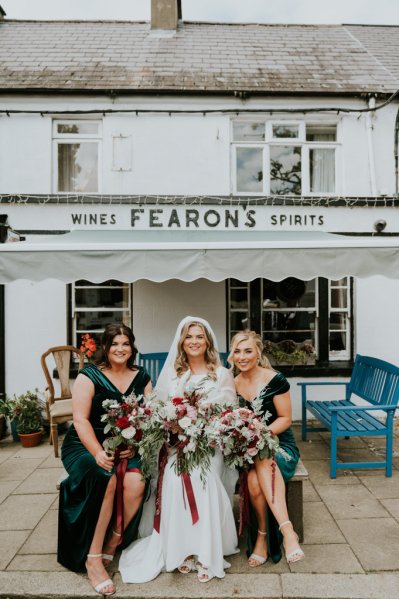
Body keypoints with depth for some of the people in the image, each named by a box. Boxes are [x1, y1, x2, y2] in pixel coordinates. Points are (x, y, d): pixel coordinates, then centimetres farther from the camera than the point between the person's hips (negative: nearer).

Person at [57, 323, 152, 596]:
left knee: (136, 482, -26)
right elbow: (80, 420, -11)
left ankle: (111, 546, -3)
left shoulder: (142, 377, 5)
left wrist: (134, 446, -16)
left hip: (127, 448, 3)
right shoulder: (89, 376, -4)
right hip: (86, 445, -2)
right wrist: (98, 453, -24)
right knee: (108, 480, -31)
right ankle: (93, 558, -14)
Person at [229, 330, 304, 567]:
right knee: (253, 483, -30)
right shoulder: (232, 385, 4)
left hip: (280, 444, -3)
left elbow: (285, 419, -6)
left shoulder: (275, 380, -9)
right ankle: (287, 530, -13)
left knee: (263, 461, -37)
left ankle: (263, 537, -28)